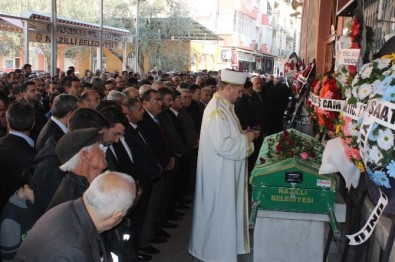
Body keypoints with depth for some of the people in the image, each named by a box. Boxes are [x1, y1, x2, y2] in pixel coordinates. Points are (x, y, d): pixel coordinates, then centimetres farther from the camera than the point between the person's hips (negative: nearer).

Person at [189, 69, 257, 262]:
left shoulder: (223, 107, 8)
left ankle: (219, 246, 36)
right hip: (219, 173, -10)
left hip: (225, 172, 10)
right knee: (220, 212, 4)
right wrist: (246, 138, -17)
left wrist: (243, 135, 4)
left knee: (224, 212, 21)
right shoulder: (216, 111, -24)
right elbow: (223, 146, -29)